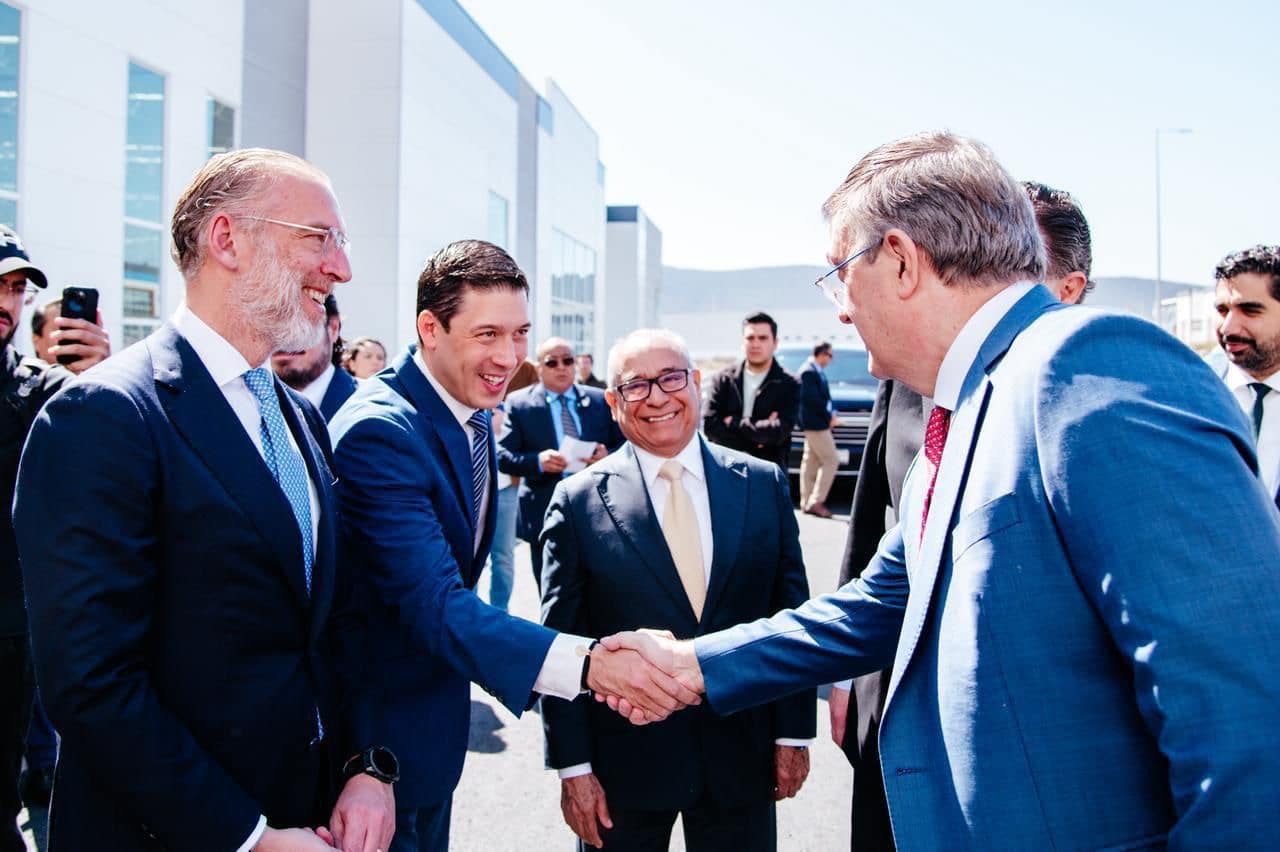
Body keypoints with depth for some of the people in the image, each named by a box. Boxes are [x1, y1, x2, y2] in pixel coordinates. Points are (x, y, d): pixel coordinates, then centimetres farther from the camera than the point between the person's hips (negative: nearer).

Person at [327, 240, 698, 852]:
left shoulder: (471, 411, 1)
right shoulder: (379, 432, -27)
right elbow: (434, 603, -34)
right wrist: (588, 664, -43)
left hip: (435, 710, 8)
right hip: (375, 729, -8)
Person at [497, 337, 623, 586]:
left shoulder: (601, 401, 7)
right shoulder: (519, 404, 1)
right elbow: (503, 455, -3)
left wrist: (608, 456, -15)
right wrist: (537, 461, -22)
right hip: (545, 516, -1)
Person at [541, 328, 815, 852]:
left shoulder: (763, 484, 0)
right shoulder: (579, 501, -6)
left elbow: (792, 616, 4)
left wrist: (794, 732, 3)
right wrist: (573, 766, -6)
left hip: (742, 754, 2)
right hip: (624, 760, -1)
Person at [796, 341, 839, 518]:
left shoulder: (817, 371, 14)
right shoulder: (809, 372, -17)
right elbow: (812, 399, -22)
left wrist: (831, 413, 5)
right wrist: (829, 416, -12)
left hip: (815, 424, 10)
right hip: (815, 424, -10)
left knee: (811, 463, 12)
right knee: (831, 460, -9)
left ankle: (807, 503, 17)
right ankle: (816, 501, -8)